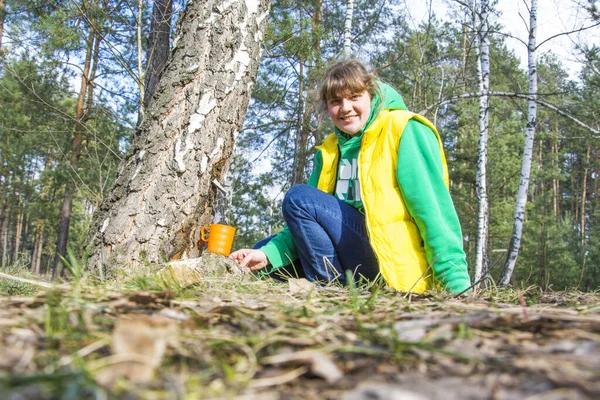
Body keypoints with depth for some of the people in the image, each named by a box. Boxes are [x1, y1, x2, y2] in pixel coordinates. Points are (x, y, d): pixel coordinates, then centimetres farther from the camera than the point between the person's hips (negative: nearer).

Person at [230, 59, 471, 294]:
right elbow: (308, 223, 8)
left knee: (299, 198, -19)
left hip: (398, 263, -7)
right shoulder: (329, 150, 13)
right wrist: (269, 255, -9)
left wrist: (456, 281, -20)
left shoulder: (405, 131, -6)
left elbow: (434, 208, -13)